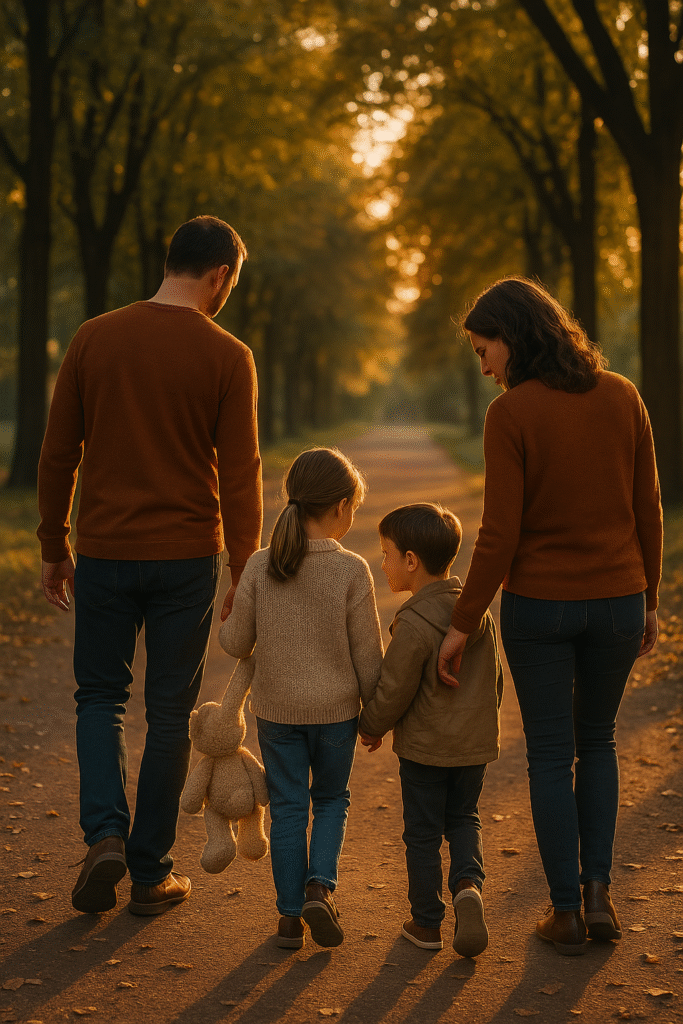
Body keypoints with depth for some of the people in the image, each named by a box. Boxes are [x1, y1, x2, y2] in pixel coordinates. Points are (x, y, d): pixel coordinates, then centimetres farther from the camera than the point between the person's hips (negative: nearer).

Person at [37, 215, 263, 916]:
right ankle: (151, 872, 17)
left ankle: (105, 834, -2)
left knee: (100, 696, 17)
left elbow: (58, 453, 4)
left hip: (104, 551, 1)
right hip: (187, 556, -1)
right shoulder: (227, 357, -6)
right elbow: (240, 477, -6)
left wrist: (53, 548, 14)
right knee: (169, 713, 9)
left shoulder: (94, 339, 1)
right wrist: (244, 572, 3)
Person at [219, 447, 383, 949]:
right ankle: (320, 885, 1)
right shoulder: (352, 570, -13)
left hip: (277, 709, 2)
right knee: (332, 799, 19)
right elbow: (367, 653, -8)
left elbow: (236, 642, -4)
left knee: (288, 807, 12)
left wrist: (227, 626, 20)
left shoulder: (259, 566, -8)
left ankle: (291, 916, 15)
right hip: (336, 708, -1)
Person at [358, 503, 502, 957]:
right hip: (476, 743, 6)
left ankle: (427, 923, 19)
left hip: (424, 747, -6)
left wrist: (372, 727, 3)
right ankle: (468, 884, -2)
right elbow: (495, 676, 10)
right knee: (464, 818, 22)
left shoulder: (415, 623, -22)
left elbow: (394, 691, -16)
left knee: (423, 832, 9)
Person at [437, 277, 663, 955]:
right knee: (597, 742, 22)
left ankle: (566, 912, 17)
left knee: (550, 755, 11)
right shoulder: (621, 397, 0)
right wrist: (648, 600, 14)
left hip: (538, 603, -3)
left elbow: (500, 535, -14)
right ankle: (598, 890, 15)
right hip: (617, 597, 4)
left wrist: (462, 624, -6)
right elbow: (647, 510, 4)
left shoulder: (510, 414, -13)